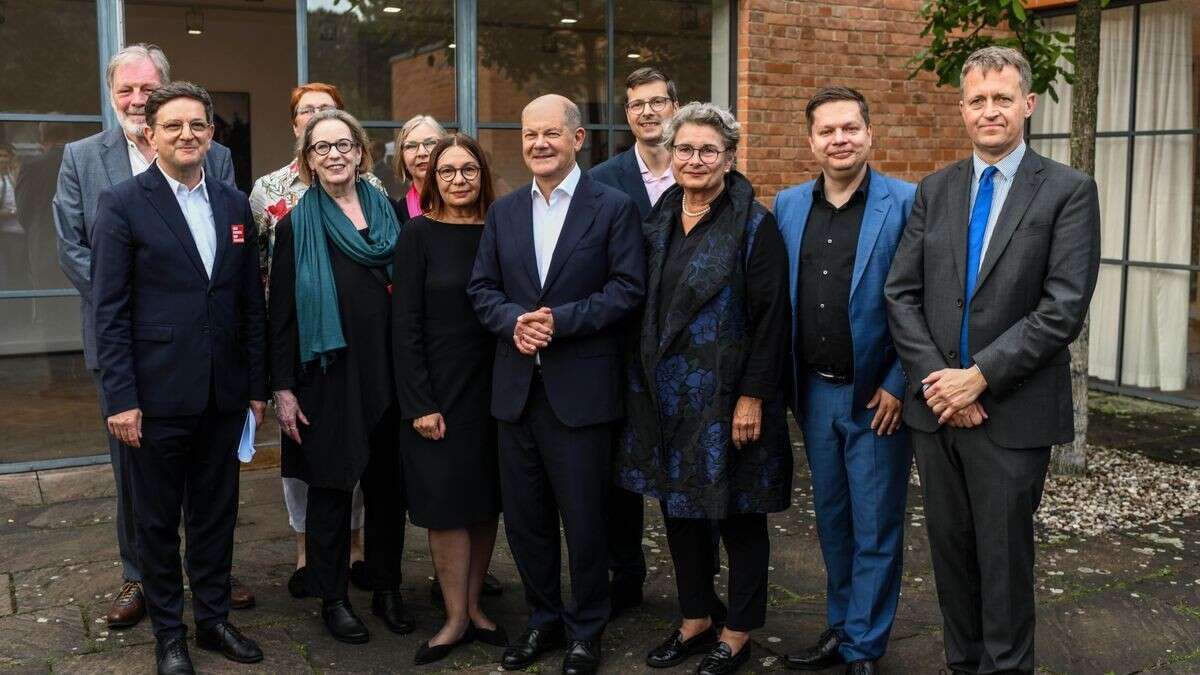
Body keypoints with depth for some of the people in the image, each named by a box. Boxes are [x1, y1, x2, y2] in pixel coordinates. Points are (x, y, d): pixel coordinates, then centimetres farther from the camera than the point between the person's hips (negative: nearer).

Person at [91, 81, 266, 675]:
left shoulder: (233, 203, 8)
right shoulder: (122, 203, -6)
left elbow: (251, 302, 10)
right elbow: (109, 309, -8)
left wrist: (258, 383, 8)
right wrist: (119, 397, -13)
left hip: (224, 393, 4)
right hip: (156, 395, -4)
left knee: (216, 513, 14)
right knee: (158, 519, 10)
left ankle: (214, 619, 30)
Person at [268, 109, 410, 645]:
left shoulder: (389, 214, 6)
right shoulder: (297, 227, -1)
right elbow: (281, 313, -2)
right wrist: (282, 390, -7)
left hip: (387, 374, 3)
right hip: (328, 377, -3)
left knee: (388, 484, 10)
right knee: (332, 488, 6)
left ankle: (387, 588, 26)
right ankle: (332, 597, 21)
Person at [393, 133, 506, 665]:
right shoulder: (419, 234, -6)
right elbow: (405, 323, -8)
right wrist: (419, 403, -13)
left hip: (491, 386, 4)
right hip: (438, 389, -3)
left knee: (485, 497, 10)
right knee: (447, 503, 3)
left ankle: (473, 606, 23)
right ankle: (456, 618, 14)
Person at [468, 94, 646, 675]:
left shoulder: (613, 207, -3)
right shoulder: (503, 211, 11)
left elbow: (628, 289, -9)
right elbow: (481, 288, 9)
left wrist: (559, 321, -18)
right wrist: (514, 320, -11)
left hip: (581, 388, -4)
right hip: (517, 387, 5)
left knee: (584, 518, 5)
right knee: (524, 516, 12)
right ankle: (543, 619, 31)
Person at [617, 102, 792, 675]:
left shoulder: (754, 225, -9)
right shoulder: (658, 220, 9)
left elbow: (771, 318, -12)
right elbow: (644, 305, 13)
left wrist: (753, 397, -17)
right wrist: (642, 383, 8)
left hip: (726, 395, -6)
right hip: (665, 392, 6)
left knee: (736, 511, 6)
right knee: (679, 504, 14)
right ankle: (696, 619, 30)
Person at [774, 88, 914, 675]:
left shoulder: (907, 204, -9)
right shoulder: (788, 206, 6)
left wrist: (899, 385, -13)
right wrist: (785, 382, 5)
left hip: (875, 395, -5)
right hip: (814, 391, 5)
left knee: (875, 530, 6)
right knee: (831, 521, 17)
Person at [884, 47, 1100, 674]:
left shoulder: (1069, 191, -5)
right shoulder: (934, 190, 8)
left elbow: (1064, 307, -13)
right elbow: (900, 292, 3)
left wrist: (979, 375, -16)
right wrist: (934, 379, -9)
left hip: (1013, 412, -4)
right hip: (936, 406, 4)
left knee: (1003, 557, 7)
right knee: (950, 550, 14)